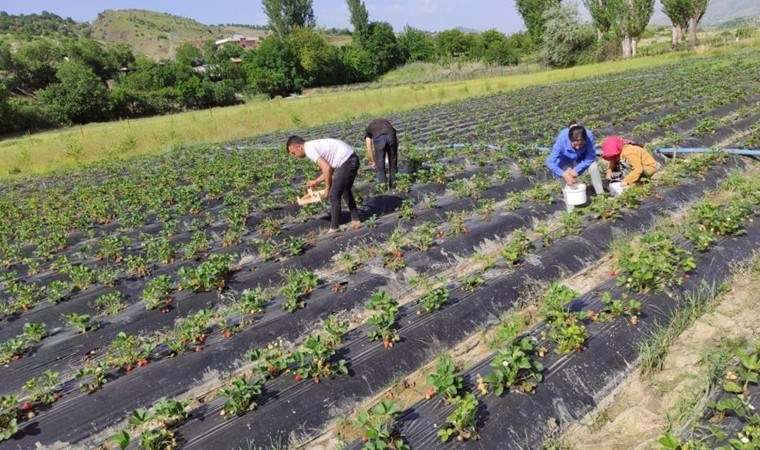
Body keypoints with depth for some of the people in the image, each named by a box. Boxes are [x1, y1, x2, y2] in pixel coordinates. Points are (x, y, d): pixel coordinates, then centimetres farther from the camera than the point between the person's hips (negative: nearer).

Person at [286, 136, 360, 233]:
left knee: (334, 195, 0)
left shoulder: (309, 149, -12)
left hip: (347, 162, -10)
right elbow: (330, 168, 18)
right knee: (345, 191, 25)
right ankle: (355, 220, 35)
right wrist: (315, 181, 20)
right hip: (353, 159, 10)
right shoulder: (315, 145, 17)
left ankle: (334, 229, 8)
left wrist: (327, 189, -9)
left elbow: (327, 169, -20)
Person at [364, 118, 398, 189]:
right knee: (393, 164, 19)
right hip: (391, 136, 2)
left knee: (380, 167, 12)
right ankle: (393, 186, 29)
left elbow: (369, 149, 23)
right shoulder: (386, 122, 41)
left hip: (379, 138, -2)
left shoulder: (368, 128, 34)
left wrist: (373, 162, 33)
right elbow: (396, 140, 30)